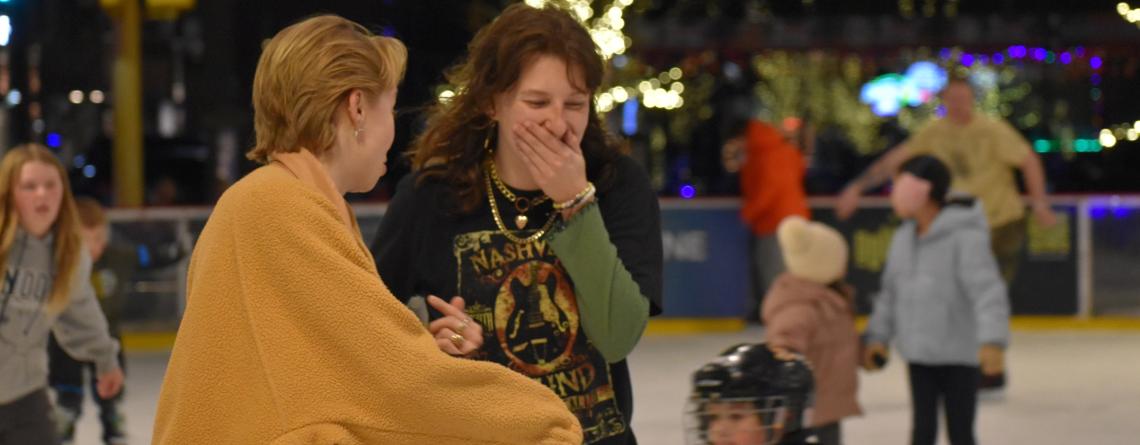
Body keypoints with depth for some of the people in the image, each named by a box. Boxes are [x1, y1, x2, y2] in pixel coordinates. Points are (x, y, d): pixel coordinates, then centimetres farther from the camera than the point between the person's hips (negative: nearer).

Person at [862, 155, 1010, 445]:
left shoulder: (966, 237, -17)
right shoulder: (903, 238, 5)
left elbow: (988, 291, -23)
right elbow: (891, 291, 13)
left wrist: (993, 341, -33)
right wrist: (878, 336, 8)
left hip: (958, 356, -6)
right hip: (918, 354, 6)